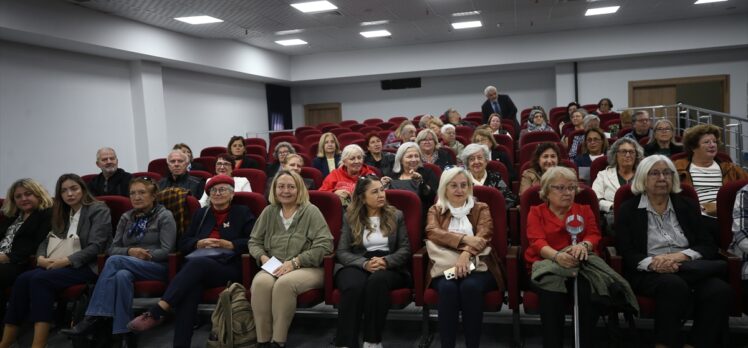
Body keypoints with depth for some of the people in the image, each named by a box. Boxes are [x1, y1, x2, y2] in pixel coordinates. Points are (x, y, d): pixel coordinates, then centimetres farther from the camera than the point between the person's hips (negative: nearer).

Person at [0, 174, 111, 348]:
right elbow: (47, 240, 17)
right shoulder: (62, 213, 24)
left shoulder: (99, 210, 1)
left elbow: (95, 247, -10)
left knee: (40, 279, -30)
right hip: (55, 265, 6)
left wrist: (65, 261, -19)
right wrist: (41, 258, -5)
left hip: (86, 266, -6)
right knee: (23, 279, -22)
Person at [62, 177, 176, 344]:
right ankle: (123, 333, -40)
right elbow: (112, 249, 11)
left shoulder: (164, 216, 3)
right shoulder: (126, 218, 19)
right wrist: (130, 251, -11)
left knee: (114, 261, -29)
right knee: (122, 275, -34)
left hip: (158, 267, -4)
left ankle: (94, 317, -30)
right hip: (128, 266, 5)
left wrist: (144, 255, -17)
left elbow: (167, 251, -6)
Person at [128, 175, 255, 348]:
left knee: (197, 262, -36)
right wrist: (199, 243, -1)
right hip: (199, 267, 3)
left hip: (229, 268, -3)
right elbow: (183, 243, 20)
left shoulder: (243, 213, 13)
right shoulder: (201, 213, 26)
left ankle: (156, 312, -40)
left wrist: (227, 244, -9)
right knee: (190, 287, -34)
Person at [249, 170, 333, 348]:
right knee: (260, 282, -31)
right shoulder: (269, 212, 14)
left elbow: (324, 245, -10)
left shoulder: (311, 211, -1)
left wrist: (294, 262, -16)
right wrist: (263, 257, -4)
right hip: (274, 268, 3)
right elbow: (254, 241, 20)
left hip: (307, 268, -3)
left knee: (284, 283, -36)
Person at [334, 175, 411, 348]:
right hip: (357, 265, 0)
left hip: (390, 267, 0)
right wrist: (365, 264, -17)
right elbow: (342, 252, 3)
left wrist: (386, 261, -15)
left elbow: (405, 250, 6)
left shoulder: (396, 215, 12)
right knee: (353, 287, -36)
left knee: (377, 281, -37)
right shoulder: (350, 217, 11)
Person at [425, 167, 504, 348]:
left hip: (477, 265, 0)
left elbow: (484, 235, -6)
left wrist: (466, 253, -26)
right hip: (445, 266, 1)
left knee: (470, 286, -34)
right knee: (447, 288, -33)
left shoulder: (481, 208, 14)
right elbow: (433, 232, -5)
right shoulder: (435, 210, 16)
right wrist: (464, 239, -20)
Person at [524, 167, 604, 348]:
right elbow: (538, 242, -5)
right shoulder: (536, 212, 11)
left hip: (581, 265, 2)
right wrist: (557, 256, -29)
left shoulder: (585, 211, 20)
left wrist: (583, 245, -24)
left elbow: (594, 235, 3)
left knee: (589, 288, -33)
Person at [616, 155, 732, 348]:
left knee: (720, 290, -28)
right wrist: (652, 263, -20)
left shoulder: (688, 206, 17)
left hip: (690, 269, 3)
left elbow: (709, 246, 9)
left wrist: (680, 255, -12)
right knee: (674, 285, -36)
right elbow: (626, 253, -1)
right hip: (649, 274, -3)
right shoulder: (628, 210, 8)